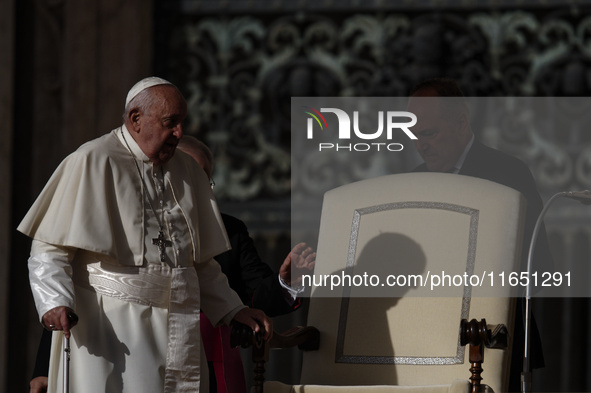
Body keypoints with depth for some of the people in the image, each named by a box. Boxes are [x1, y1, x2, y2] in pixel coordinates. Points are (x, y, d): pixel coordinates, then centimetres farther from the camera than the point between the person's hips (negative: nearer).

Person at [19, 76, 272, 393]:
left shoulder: (188, 173, 17)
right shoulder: (91, 163, -2)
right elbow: (49, 248, -6)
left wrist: (233, 310, 14)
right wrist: (55, 304, -21)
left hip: (176, 329, 6)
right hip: (110, 327, -6)